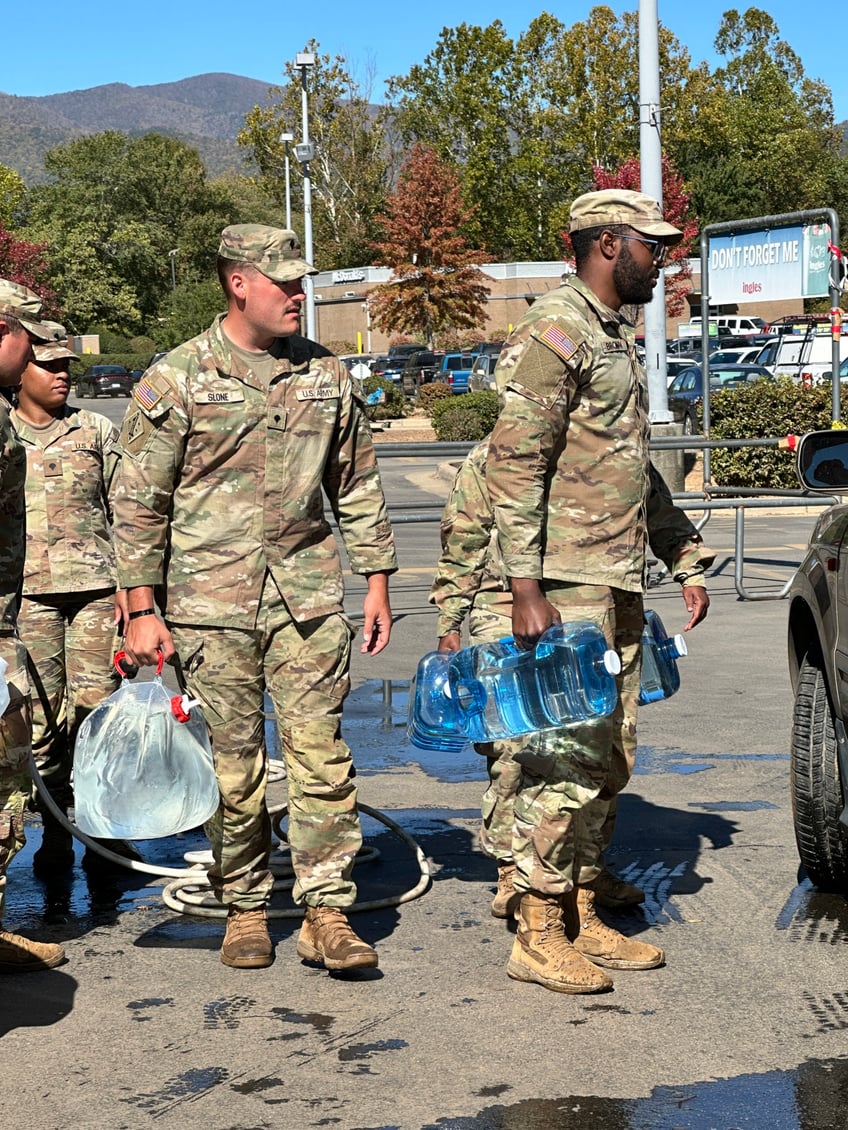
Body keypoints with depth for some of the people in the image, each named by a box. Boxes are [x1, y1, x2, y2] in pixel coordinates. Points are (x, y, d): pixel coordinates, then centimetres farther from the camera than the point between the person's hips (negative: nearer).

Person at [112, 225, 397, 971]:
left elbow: (358, 488, 15)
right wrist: (142, 610, -5)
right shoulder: (176, 380, -3)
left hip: (309, 595, 2)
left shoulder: (327, 375, 8)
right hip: (211, 602, -2)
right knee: (233, 764, 5)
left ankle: (327, 912, 4)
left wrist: (377, 583, 11)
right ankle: (245, 909, 18)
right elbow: (138, 502, -1)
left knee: (321, 754, -2)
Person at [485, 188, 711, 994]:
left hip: (620, 585, 10)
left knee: (606, 758, 12)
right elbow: (514, 466, -18)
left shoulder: (617, 337, 19)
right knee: (564, 759, -7)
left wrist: (686, 563, 24)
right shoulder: (555, 331, -11)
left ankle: (581, 918, 21)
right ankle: (537, 935, 2)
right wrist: (525, 588, -22)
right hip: (568, 587, -10)